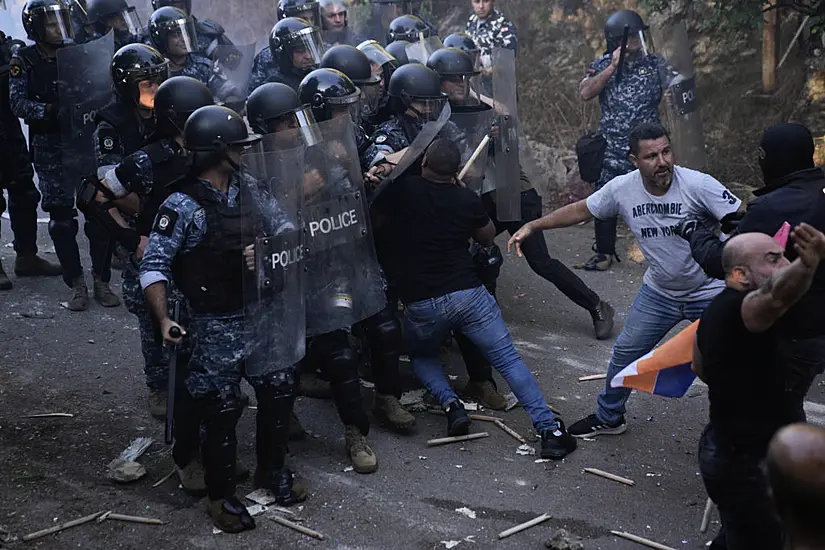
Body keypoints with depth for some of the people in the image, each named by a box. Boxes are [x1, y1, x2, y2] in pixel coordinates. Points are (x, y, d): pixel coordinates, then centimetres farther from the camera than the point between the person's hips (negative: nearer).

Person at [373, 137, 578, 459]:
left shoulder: (401, 189, -2)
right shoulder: (467, 200, 1)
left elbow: (377, 221, 15)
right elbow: (488, 238, 19)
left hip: (419, 304, 0)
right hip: (467, 294, 0)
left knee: (421, 357, 29)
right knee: (508, 360, 3)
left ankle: (450, 404, 4)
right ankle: (549, 429, -7)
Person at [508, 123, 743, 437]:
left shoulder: (698, 185, -26)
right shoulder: (622, 189, -13)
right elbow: (580, 211, 2)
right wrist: (533, 226, 0)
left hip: (710, 293, -4)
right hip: (659, 291, 5)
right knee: (625, 352, 17)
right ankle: (608, 417, 40)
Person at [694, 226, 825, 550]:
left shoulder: (718, 309, 5)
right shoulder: (739, 308, -27)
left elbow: (700, 367, 22)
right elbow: (776, 295, -52)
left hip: (725, 448, 10)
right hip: (743, 462, -10)